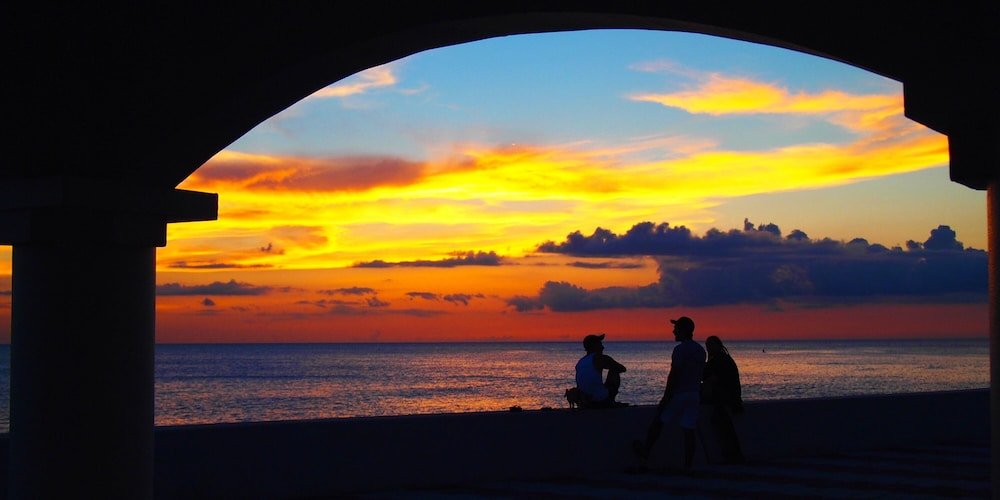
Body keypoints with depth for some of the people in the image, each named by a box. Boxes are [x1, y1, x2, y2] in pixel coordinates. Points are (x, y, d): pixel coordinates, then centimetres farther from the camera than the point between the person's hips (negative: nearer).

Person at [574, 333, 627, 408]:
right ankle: (611, 401, 15)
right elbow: (622, 369, -1)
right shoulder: (600, 358, -9)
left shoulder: (579, 363, 12)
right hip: (601, 401, -8)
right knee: (614, 372, 12)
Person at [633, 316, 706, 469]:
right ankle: (688, 465, 3)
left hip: (678, 394, -7)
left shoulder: (680, 349, -13)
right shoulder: (700, 350, 12)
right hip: (694, 394, 7)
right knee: (689, 430, 5)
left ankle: (645, 450, 19)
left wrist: (665, 398, -15)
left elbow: (674, 375, -17)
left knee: (658, 422, 9)